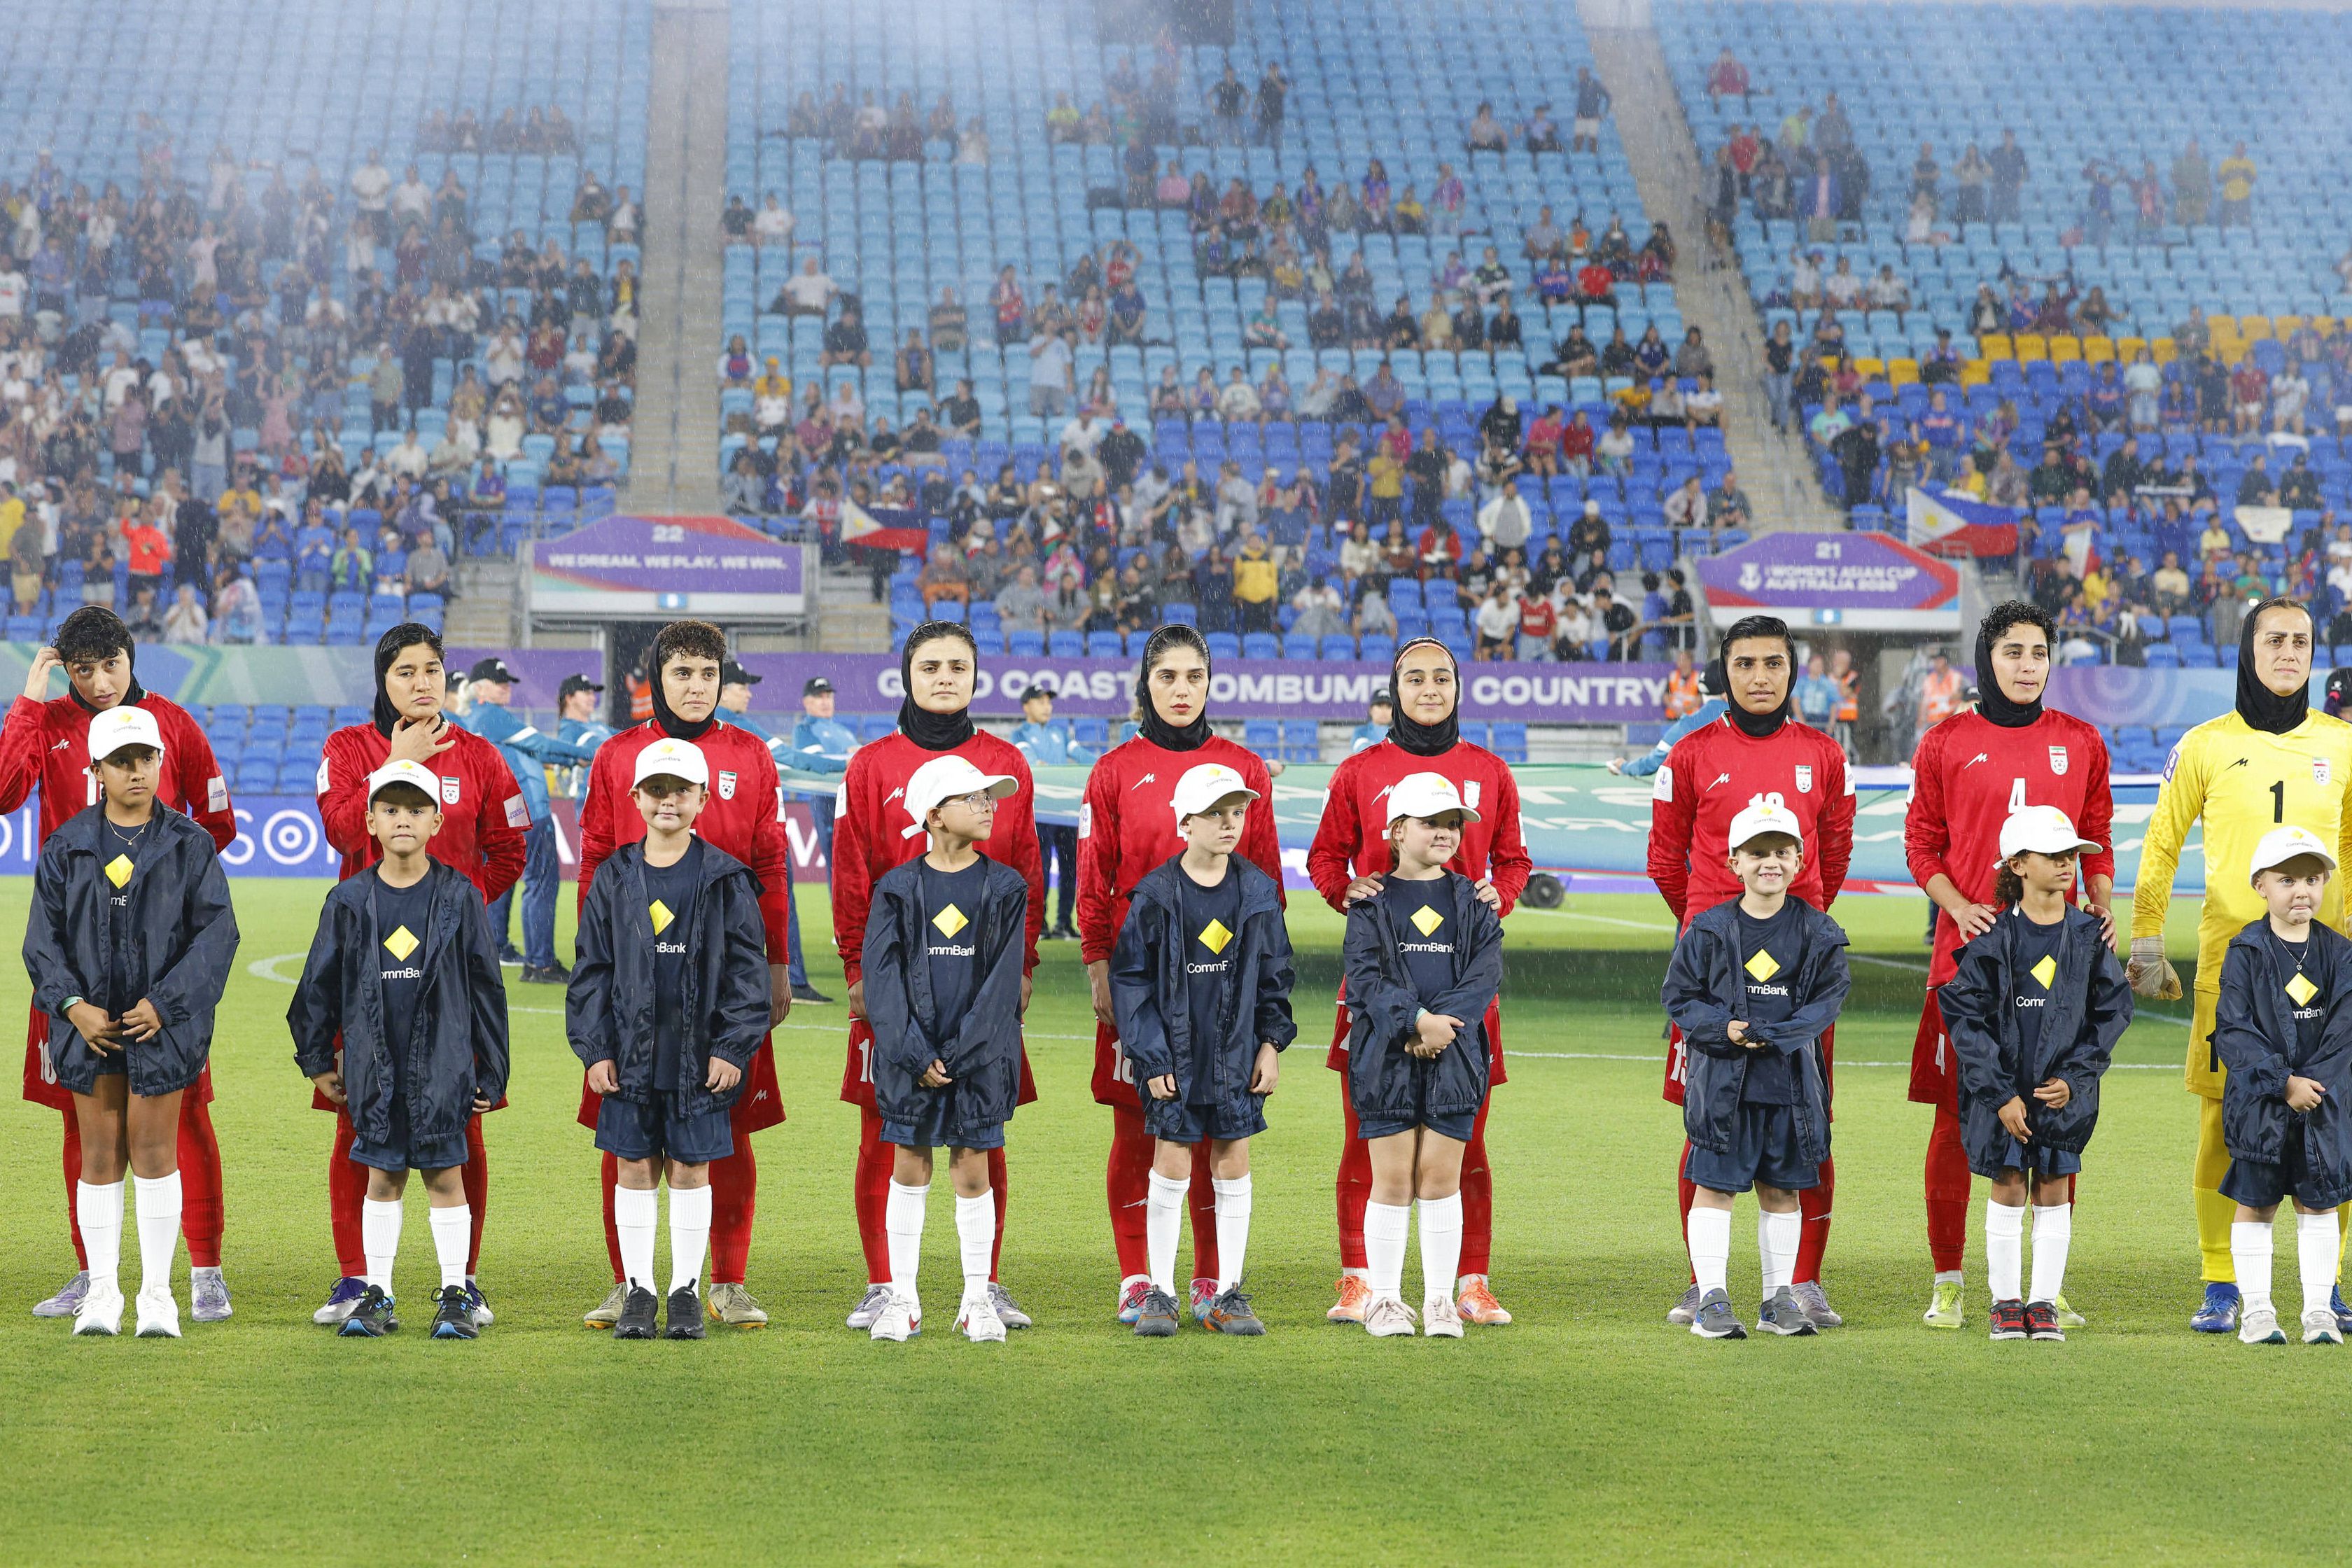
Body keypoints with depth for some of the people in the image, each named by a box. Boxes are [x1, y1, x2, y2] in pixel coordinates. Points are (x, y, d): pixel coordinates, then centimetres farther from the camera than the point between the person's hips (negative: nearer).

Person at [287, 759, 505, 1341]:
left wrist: (491, 1071, 2)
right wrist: (317, 1060, 12)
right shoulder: (350, 901, 2)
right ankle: (376, 1295, 16)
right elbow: (319, 983, 10)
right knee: (382, 1177, 8)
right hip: (374, 1063, 1)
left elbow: (486, 986, 2)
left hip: (443, 1063, -1)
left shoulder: (459, 897, -1)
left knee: (445, 1174, 2)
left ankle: (455, 1297, 10)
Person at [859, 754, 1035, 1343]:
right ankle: (903, 1299, 12)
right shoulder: (898, 888, 1)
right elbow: (881, 976, -4)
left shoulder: (1005, 889, 2)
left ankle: (977, 1301, 12)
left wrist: (959, 1054, -12)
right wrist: (916, 1056, -13)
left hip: (980, 1056, 0)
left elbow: (1002, 980, -4)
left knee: (973, 1173, 3)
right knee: (909, 1169, 4)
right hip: (910, 1056, 0)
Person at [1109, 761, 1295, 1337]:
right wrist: (1151, 1057, -9)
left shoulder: (1259, 890, 3)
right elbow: (1130, 978, -4)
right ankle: (1160, 1294, 9)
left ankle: (1227, 1295, 13)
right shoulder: (1156, 894, -7)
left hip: (1238, 1052, 3)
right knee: (1171, 1167, 0)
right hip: (1175, 1052, -3)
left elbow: (1275, 972, 11)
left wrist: (1272, 1042, 4)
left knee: (1233, 1168, 6)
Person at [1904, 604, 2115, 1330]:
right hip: (1968, 949, -2)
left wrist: (2101, 906, 0)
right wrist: (1959, 908, -9)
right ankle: (1948, 1280, 7)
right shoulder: (1945, 744, 5)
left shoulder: (2081, 743, 11)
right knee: (1957, 1114, -2)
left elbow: (2097, 839, 17)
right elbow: (1922, 843, 7)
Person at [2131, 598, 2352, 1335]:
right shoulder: (2206, 746, 4)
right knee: (2220, 1119, -3)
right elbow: (2160, 846, 10)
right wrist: (2146, 948, 5)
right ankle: (2220, 1287, 5)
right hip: (2228, 961, -1)